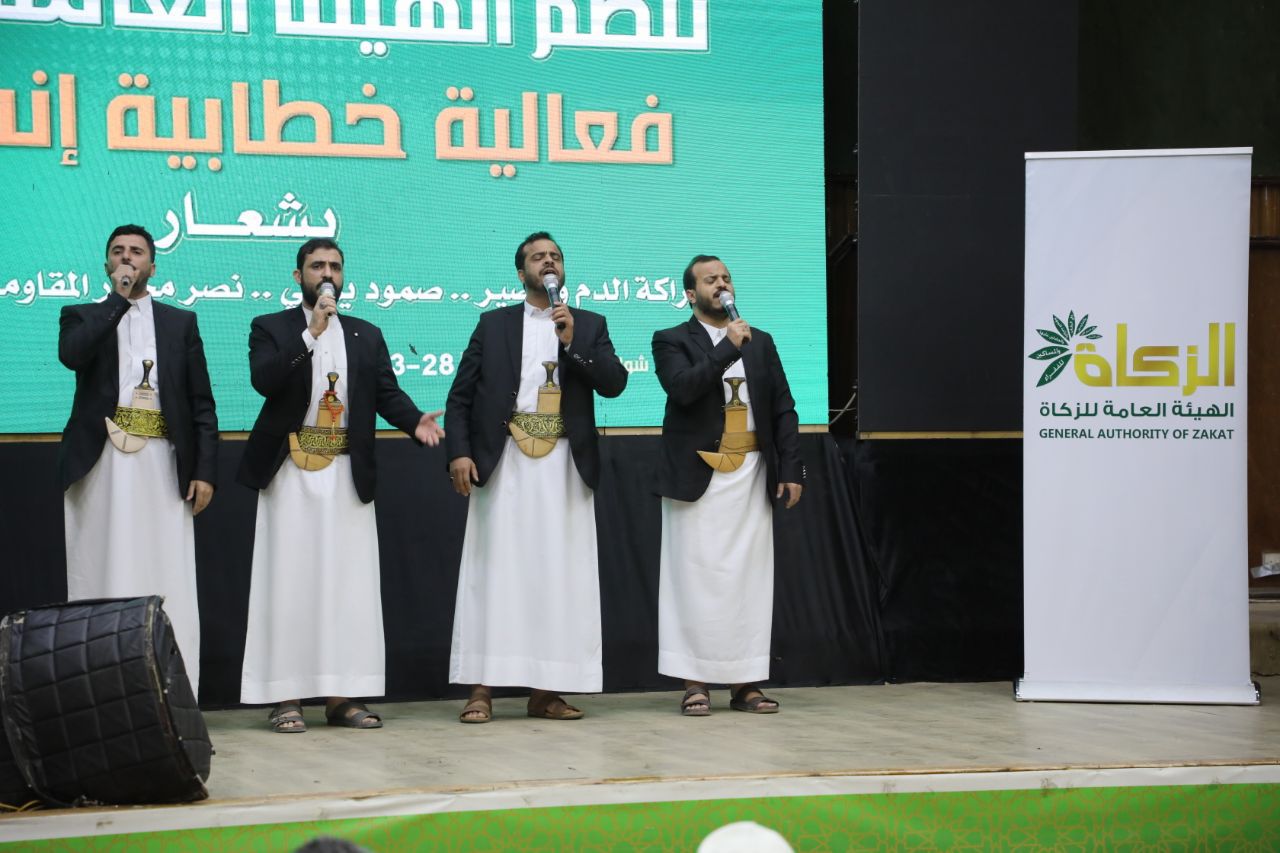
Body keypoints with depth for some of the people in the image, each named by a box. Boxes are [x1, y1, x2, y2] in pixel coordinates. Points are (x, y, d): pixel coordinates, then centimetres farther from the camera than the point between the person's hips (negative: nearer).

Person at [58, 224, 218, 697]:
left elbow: (202, 403, 10)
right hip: (100, 464, 0)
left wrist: (205, 470, -1)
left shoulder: (181, 322, 15)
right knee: (101, 580, -2)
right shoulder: (82, 316, 13)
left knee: (166, 584, -4)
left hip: (161, 466, 1)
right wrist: (118, 297, -6)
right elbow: (71, 355, -12)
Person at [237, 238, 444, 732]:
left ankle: (342, 696, 6)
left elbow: (387, 393, 4)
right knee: (291, 581, -3)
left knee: (348, 584, 2)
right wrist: (311, 333, -19)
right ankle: (286, 697, 0)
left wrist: (415, 421, -16)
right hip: (291, 474, -3)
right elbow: (263, 379, -13)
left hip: (347, 476, 3)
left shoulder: (367, 335, 15)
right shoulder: (271, 328, 5)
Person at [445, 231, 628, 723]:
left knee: (558, 575, 0)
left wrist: (573, 342, -11)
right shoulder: (493, 324, 10)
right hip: (504, 463, -1)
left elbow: (614, 384, -1)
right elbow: (460, 396, 5)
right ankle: (481, 690, -4)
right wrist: (459, 452, -8)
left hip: (564, 466, 1)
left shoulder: (590, 326, 13)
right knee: (495, 572, -4)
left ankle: (546, 691, 5)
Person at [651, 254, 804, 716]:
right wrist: (727, 349, -20)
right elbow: (682, 388, -17)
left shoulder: (761, 343, 15)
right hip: (698, 478, -3)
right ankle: (694, 683, 0)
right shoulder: (672, 341, 3)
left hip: (751, 477, 4)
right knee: (696, 578, -3)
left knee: (749, 579, 2)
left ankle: (746, 683, 6)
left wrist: (791, 470, 2)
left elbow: (783, 410, 11)